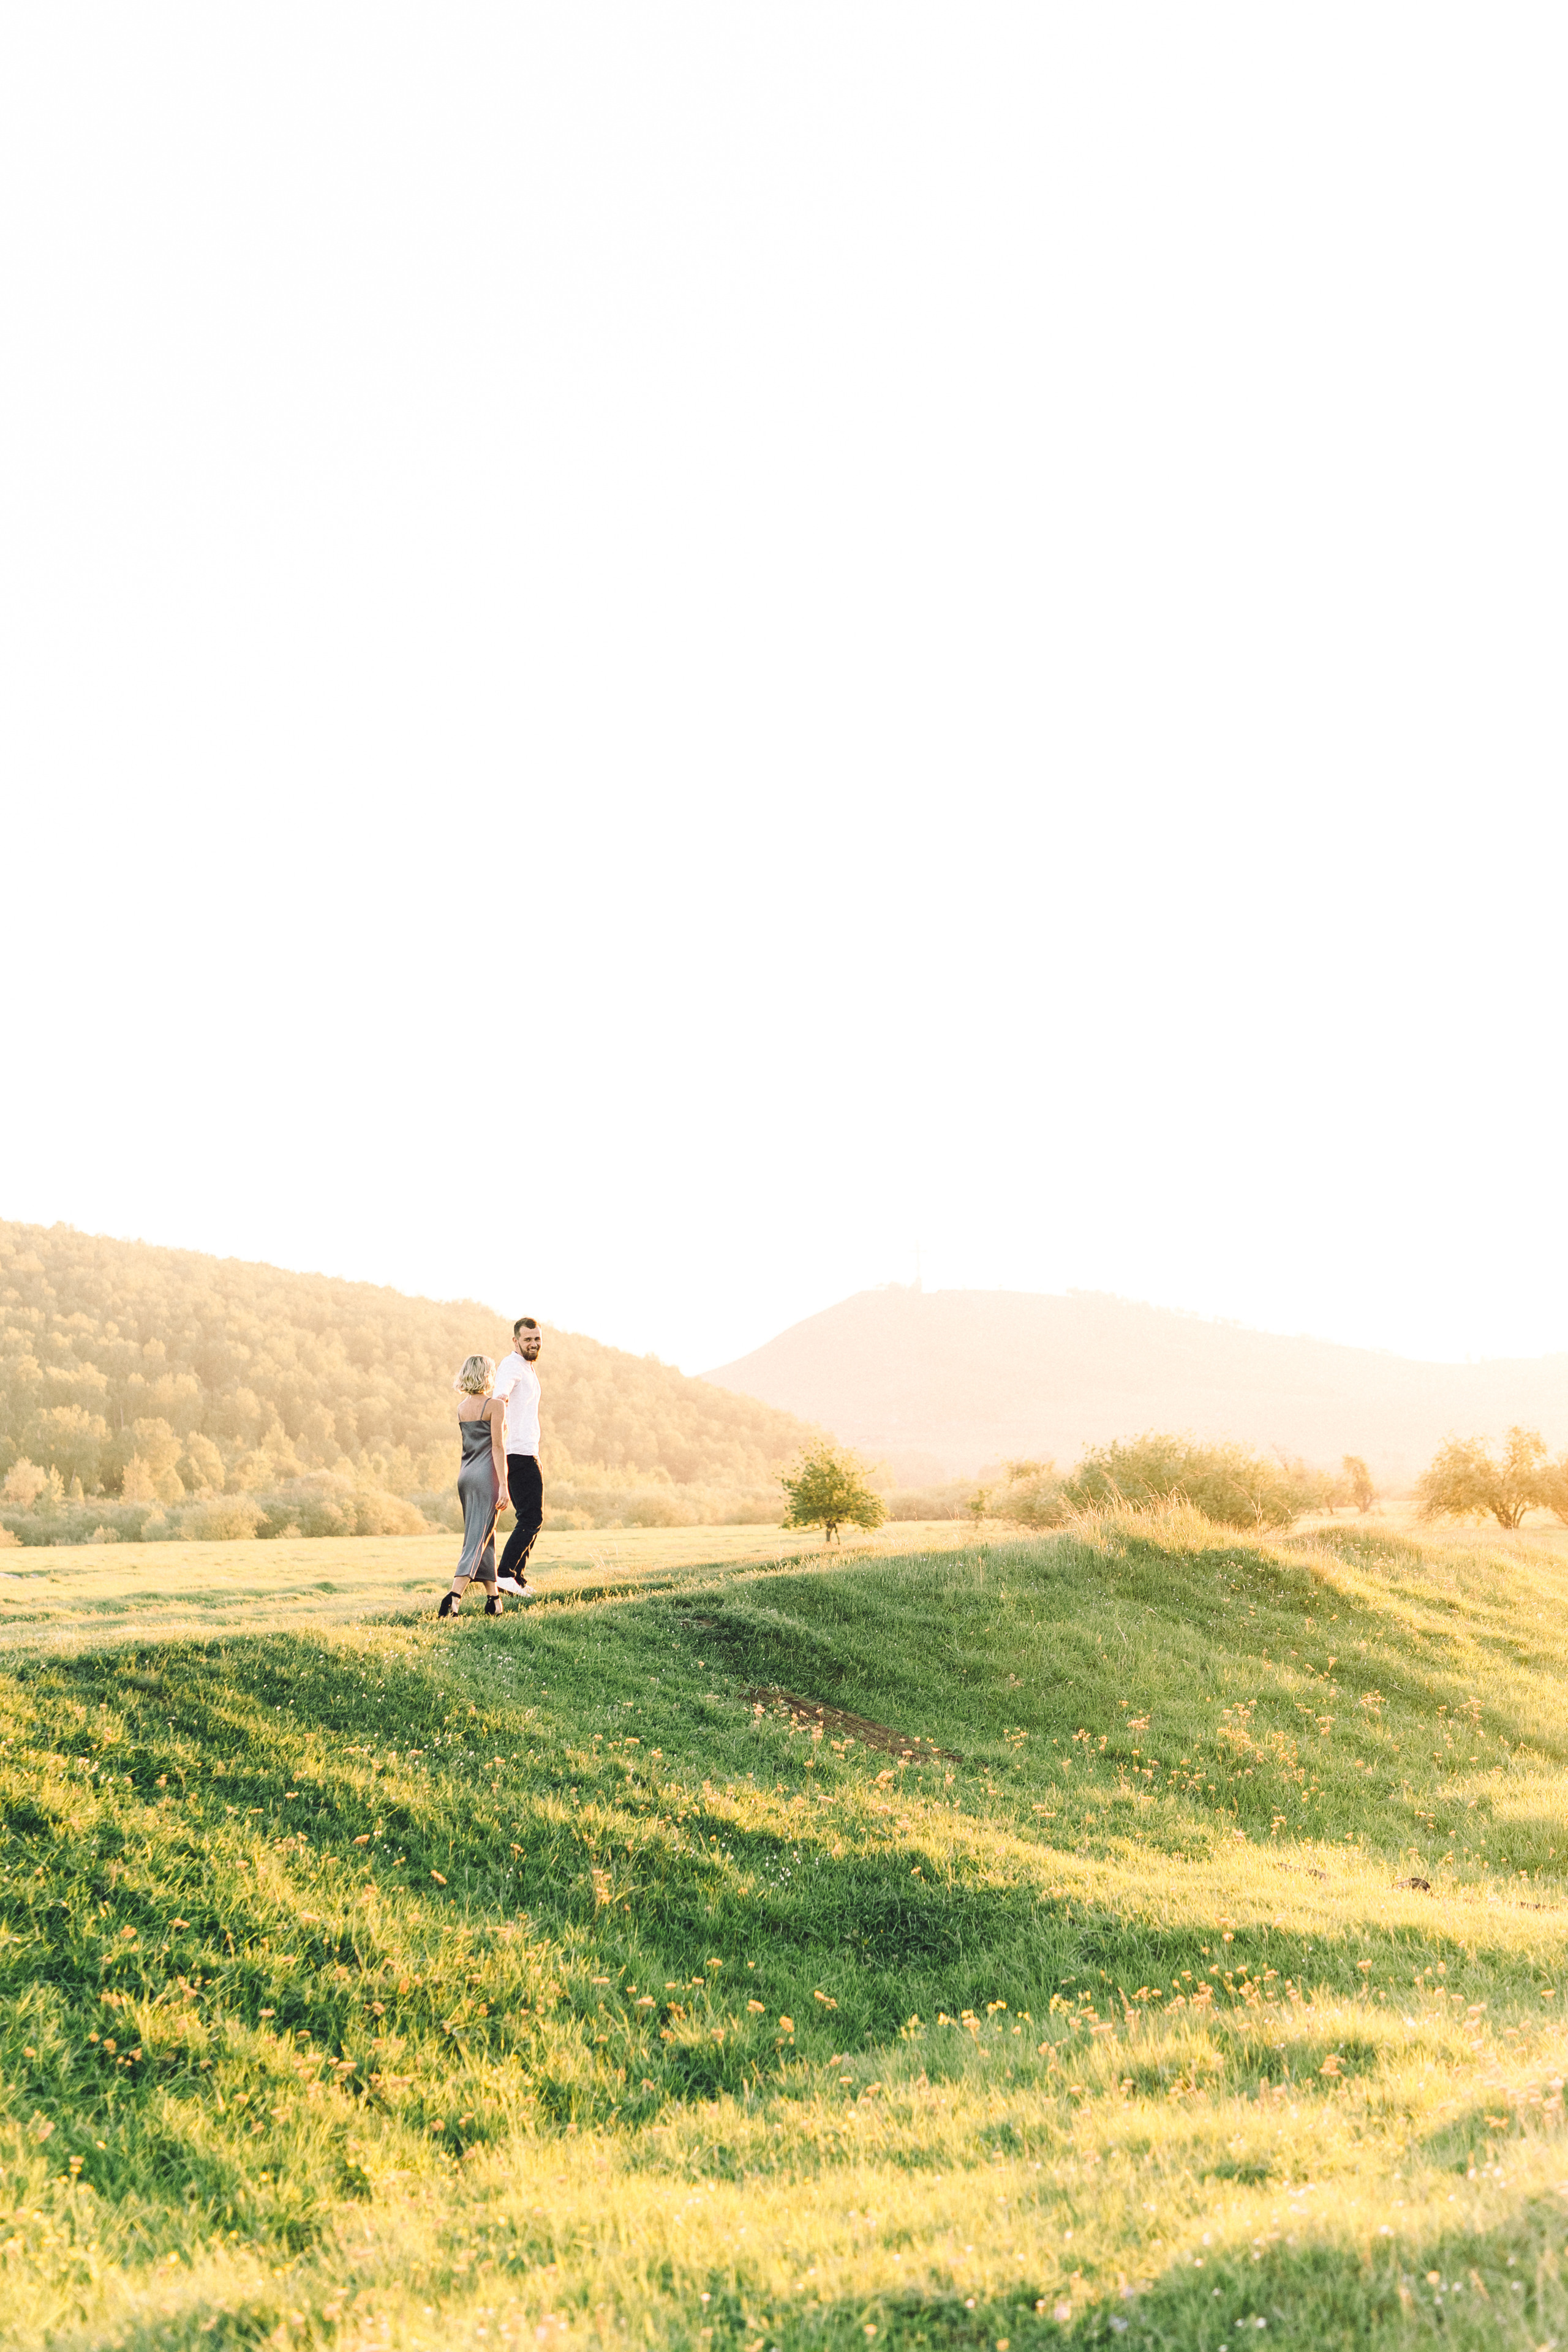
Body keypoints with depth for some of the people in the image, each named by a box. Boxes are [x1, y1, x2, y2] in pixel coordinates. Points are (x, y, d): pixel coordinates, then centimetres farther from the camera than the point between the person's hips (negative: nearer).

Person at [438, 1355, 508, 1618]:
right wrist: (503, 1484, -14)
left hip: (466, 1476, 7)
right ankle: (454, 1597, -24)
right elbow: (497, 1447, -13)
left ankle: (494, 1599, 18)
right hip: (486, 1476, -7)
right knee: (478, 1540, -10)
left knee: (485, 1538, 15)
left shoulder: (462, 1407, 11)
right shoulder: (495, 1406, -8)